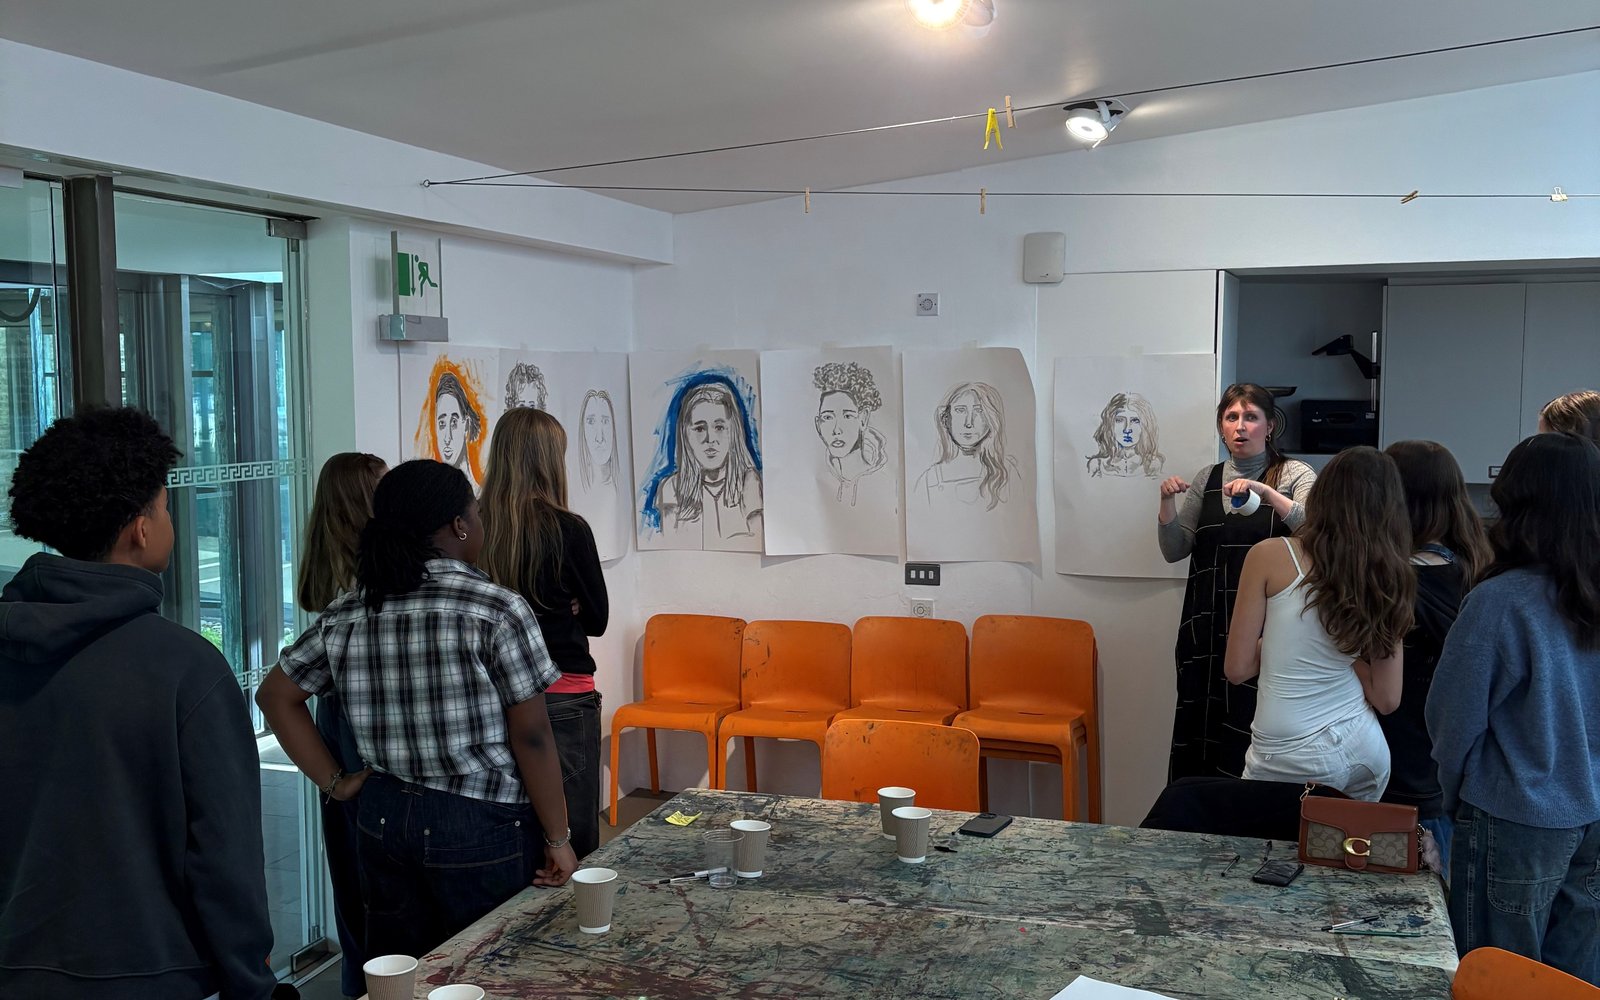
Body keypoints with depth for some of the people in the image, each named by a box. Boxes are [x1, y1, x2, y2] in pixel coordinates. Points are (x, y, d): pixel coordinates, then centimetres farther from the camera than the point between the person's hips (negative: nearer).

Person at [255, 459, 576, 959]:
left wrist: (333, 782, 10)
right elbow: (531, 737, -14)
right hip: (482, 827, -5)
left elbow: (275, 694, 11)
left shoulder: (347, 614, 2)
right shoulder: (498, 610, -15)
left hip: (384, 819, 6)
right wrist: (557, 838, -5)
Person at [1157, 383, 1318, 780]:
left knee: (1252, 731, -6)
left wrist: (1264, 491, -25)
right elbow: (1174, 551, 11)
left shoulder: (1295, 475, 2)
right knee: (1200, 732, 5)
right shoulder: (1206, 479, 13)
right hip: (1208, 628, 4)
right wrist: (1167, 502, -5)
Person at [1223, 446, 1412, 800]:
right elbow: (1387, 699, 3)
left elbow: (1237, 668, -6)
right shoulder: (1389, 576, 1)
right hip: (1366, 753, 5)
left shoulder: (1270, 555, -9)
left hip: (1292, 761, -5)